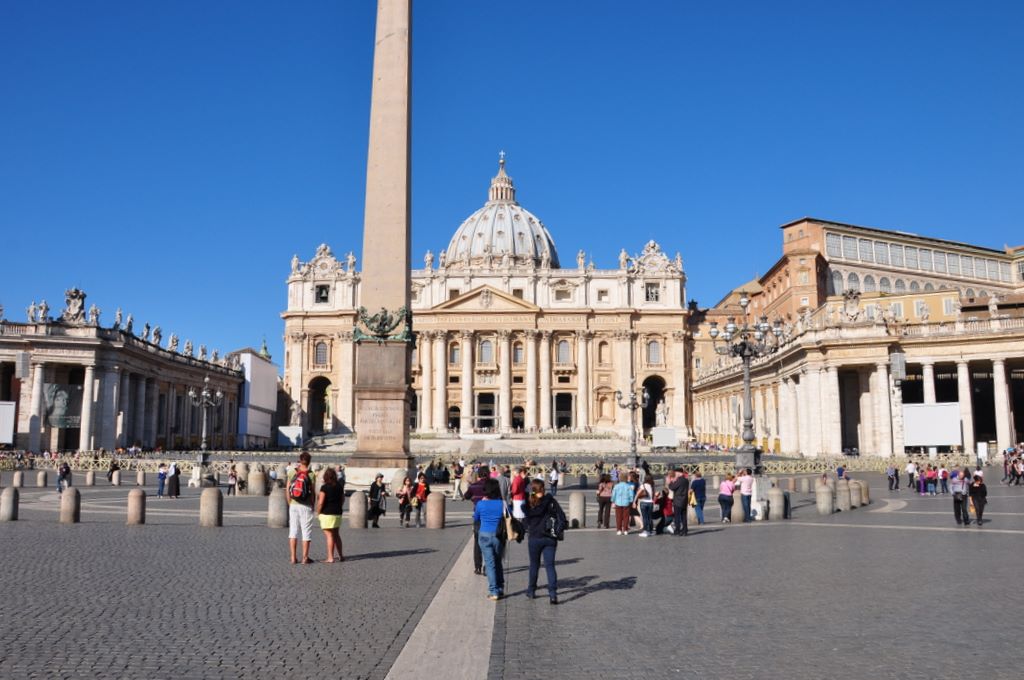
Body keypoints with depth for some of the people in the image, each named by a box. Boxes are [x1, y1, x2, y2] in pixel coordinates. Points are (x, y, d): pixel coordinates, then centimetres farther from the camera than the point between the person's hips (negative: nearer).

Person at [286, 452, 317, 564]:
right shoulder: (311, 475, -8)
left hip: (294, 505, 3)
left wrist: (290, 504, 13)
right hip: (306, 507, -3)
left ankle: (293, 557, 10)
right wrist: (312, 506, 8)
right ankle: (305, 557, 6)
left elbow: (288, 491, 2)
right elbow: (313, 493, -5)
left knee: (293, 532, 9)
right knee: (306, 532, 5)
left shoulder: (292, 473, -1)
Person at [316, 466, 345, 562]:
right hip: (338, 514, 6)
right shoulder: (339, 486, 5)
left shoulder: (324, 487, -13)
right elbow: (343, 500, 13)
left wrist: (318, 513, -4)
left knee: (329, 535, -1)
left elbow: (320, 502, -17)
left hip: (327, 514, -6)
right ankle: (340, 556, 20)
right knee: (336, 535, 17)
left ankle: (330, 557, 1)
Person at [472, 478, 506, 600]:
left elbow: (476, 519, 8)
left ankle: (493, 591, -2)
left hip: (484, 535, -1)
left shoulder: (480, 504, -7)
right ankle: (500, 589, 24)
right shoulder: (502, 504, -6)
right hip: (498, 536, 2)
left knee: (490, 563, 3)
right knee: (498, 562, 18)